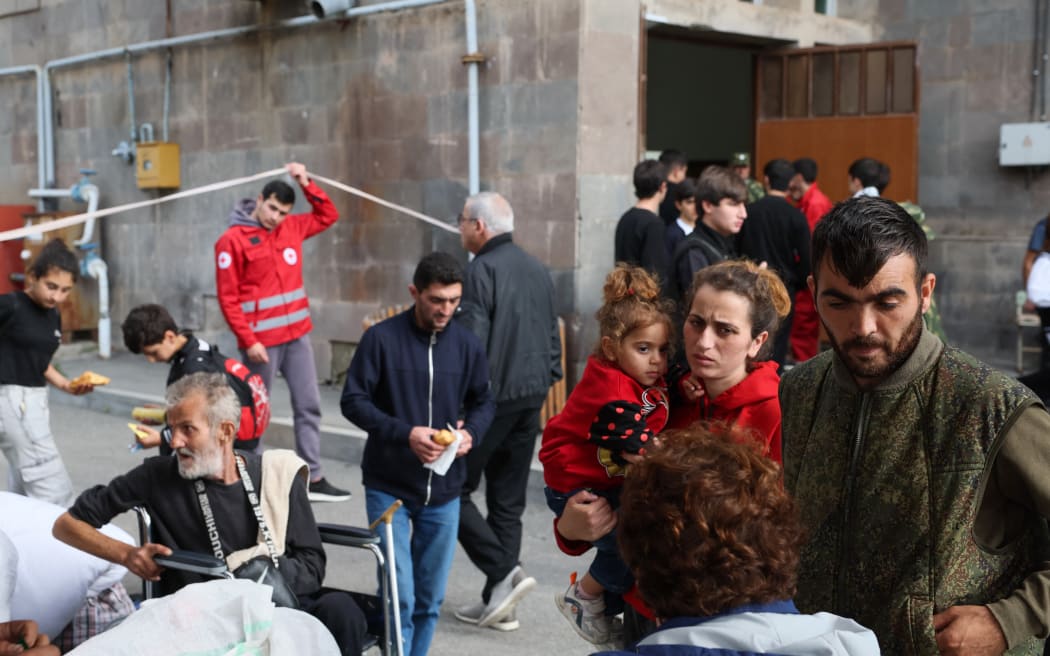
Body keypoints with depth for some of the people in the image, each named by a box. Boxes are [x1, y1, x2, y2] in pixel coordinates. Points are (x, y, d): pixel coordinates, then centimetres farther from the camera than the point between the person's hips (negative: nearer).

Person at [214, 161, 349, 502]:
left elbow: (327, 216, 24)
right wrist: (248, 341, -15)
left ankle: (314, 479, 12)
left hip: (297, 334, 6)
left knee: (309, 405, 6)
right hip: (261, 340, -6)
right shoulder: (233, 241, -10)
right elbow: (228, 298, -11)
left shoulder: (291, 228, 8)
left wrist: (307, 184, 10)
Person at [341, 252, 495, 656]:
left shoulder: (467, 345, 0)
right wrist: (404, 433, -22)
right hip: (388, 487, -3)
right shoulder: (382, 338, -10)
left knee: (430, 598, 13)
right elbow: (353, 401, -9)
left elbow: (483, 402, 11)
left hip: (444, 491, 3)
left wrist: (471, 432, -11)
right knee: (399, 595, -6)